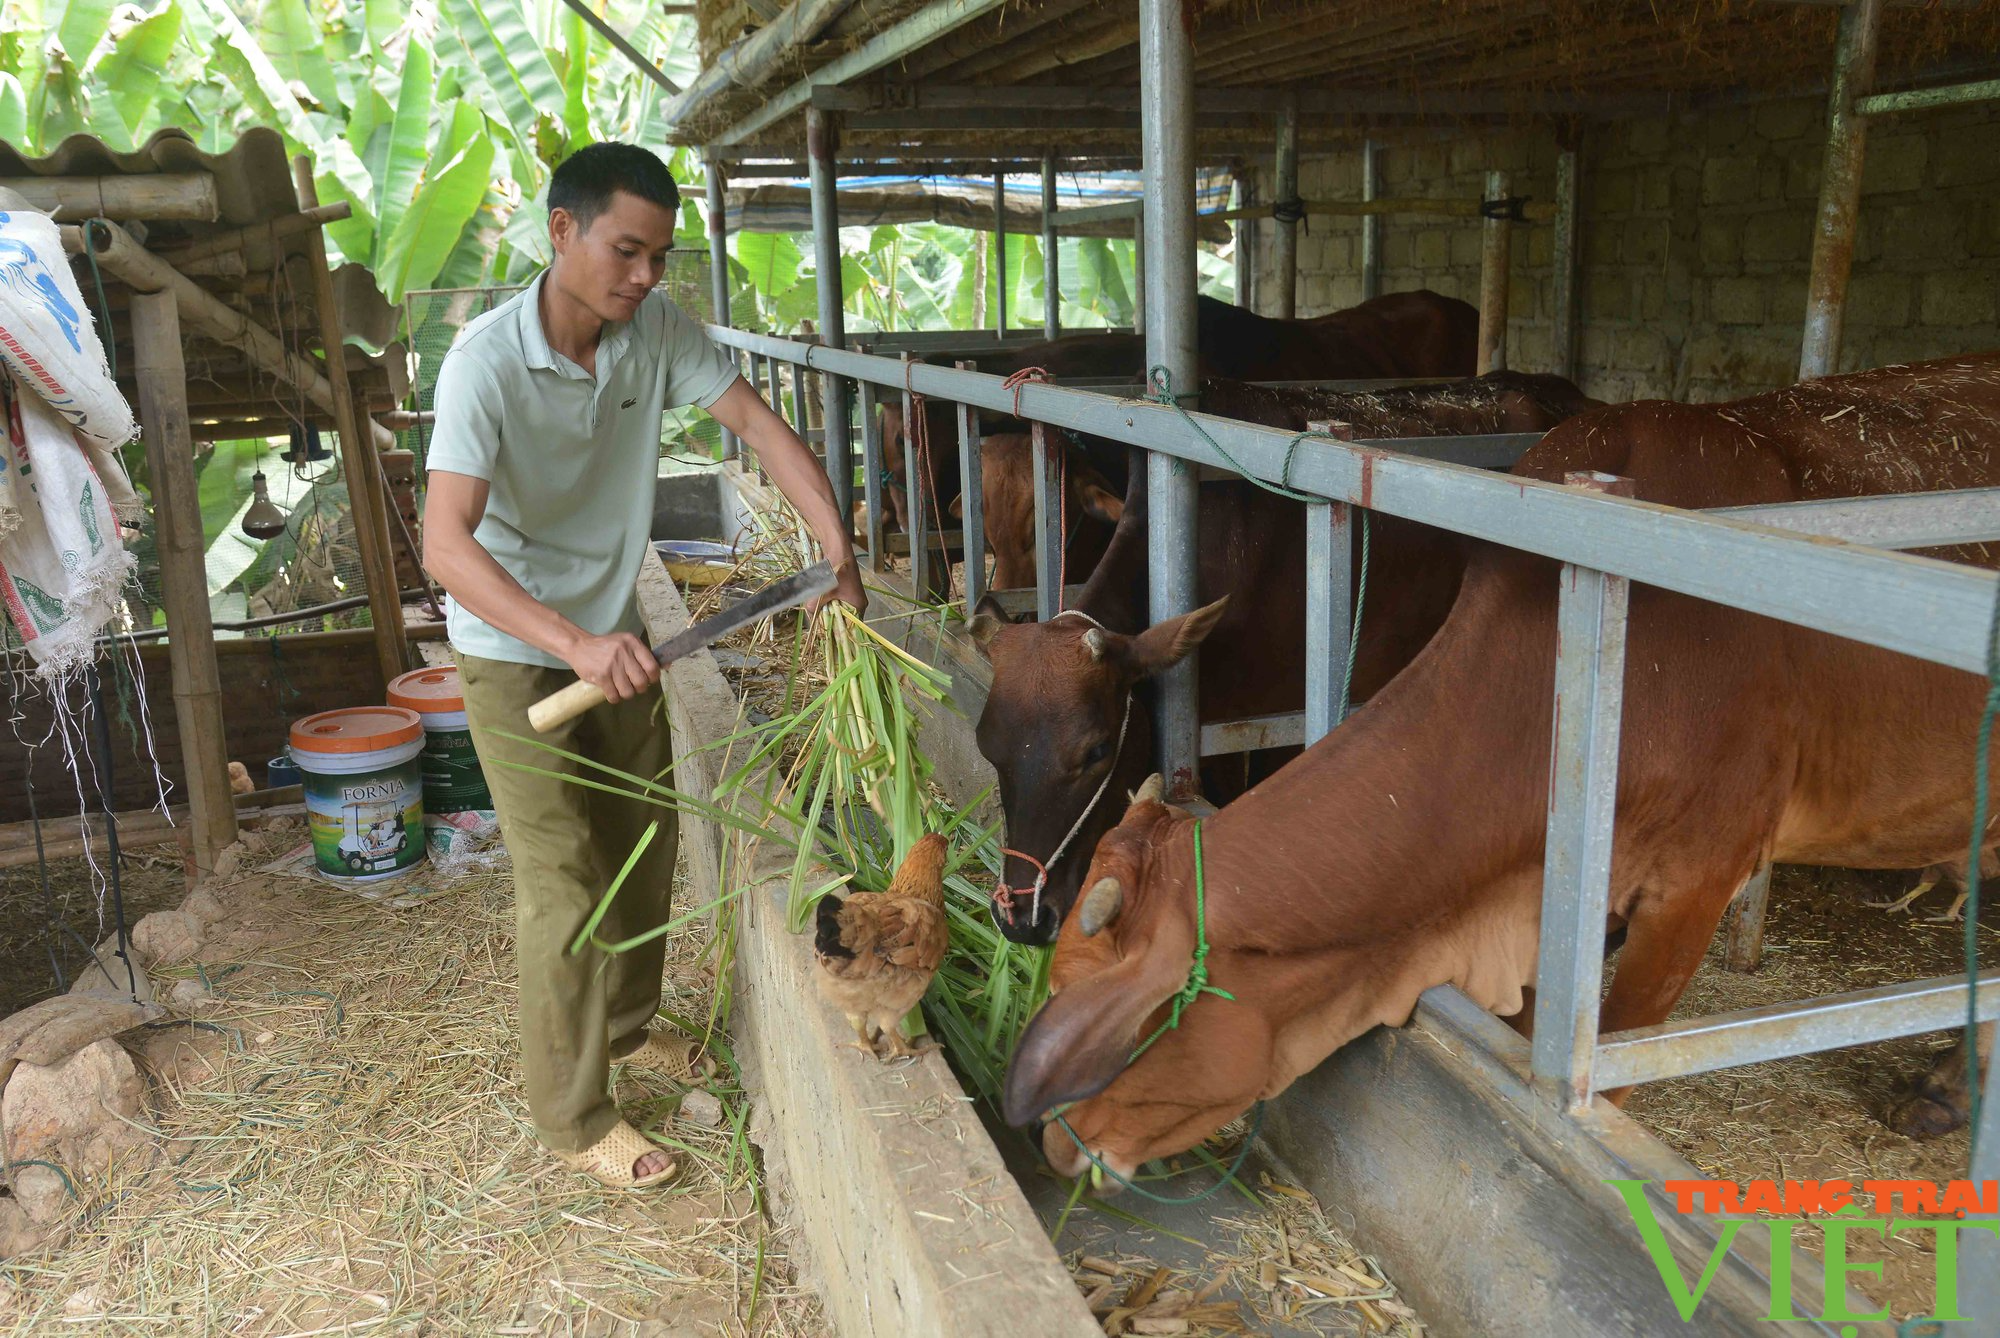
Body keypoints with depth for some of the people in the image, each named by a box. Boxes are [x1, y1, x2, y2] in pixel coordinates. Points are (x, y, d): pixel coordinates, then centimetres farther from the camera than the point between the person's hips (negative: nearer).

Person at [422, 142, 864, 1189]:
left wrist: (841, 555, -22)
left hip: (615, 632, 6)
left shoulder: (656, 329, -11)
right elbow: (445, 542, -34)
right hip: (514, 649, -6)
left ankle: (624, 1024, 42)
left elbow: (759, 425, -9)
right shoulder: (488, 361, -27)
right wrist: (572, 644, -46)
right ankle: (573, 1119, 15)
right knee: (564, 881, -2)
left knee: (646, 840, 17)